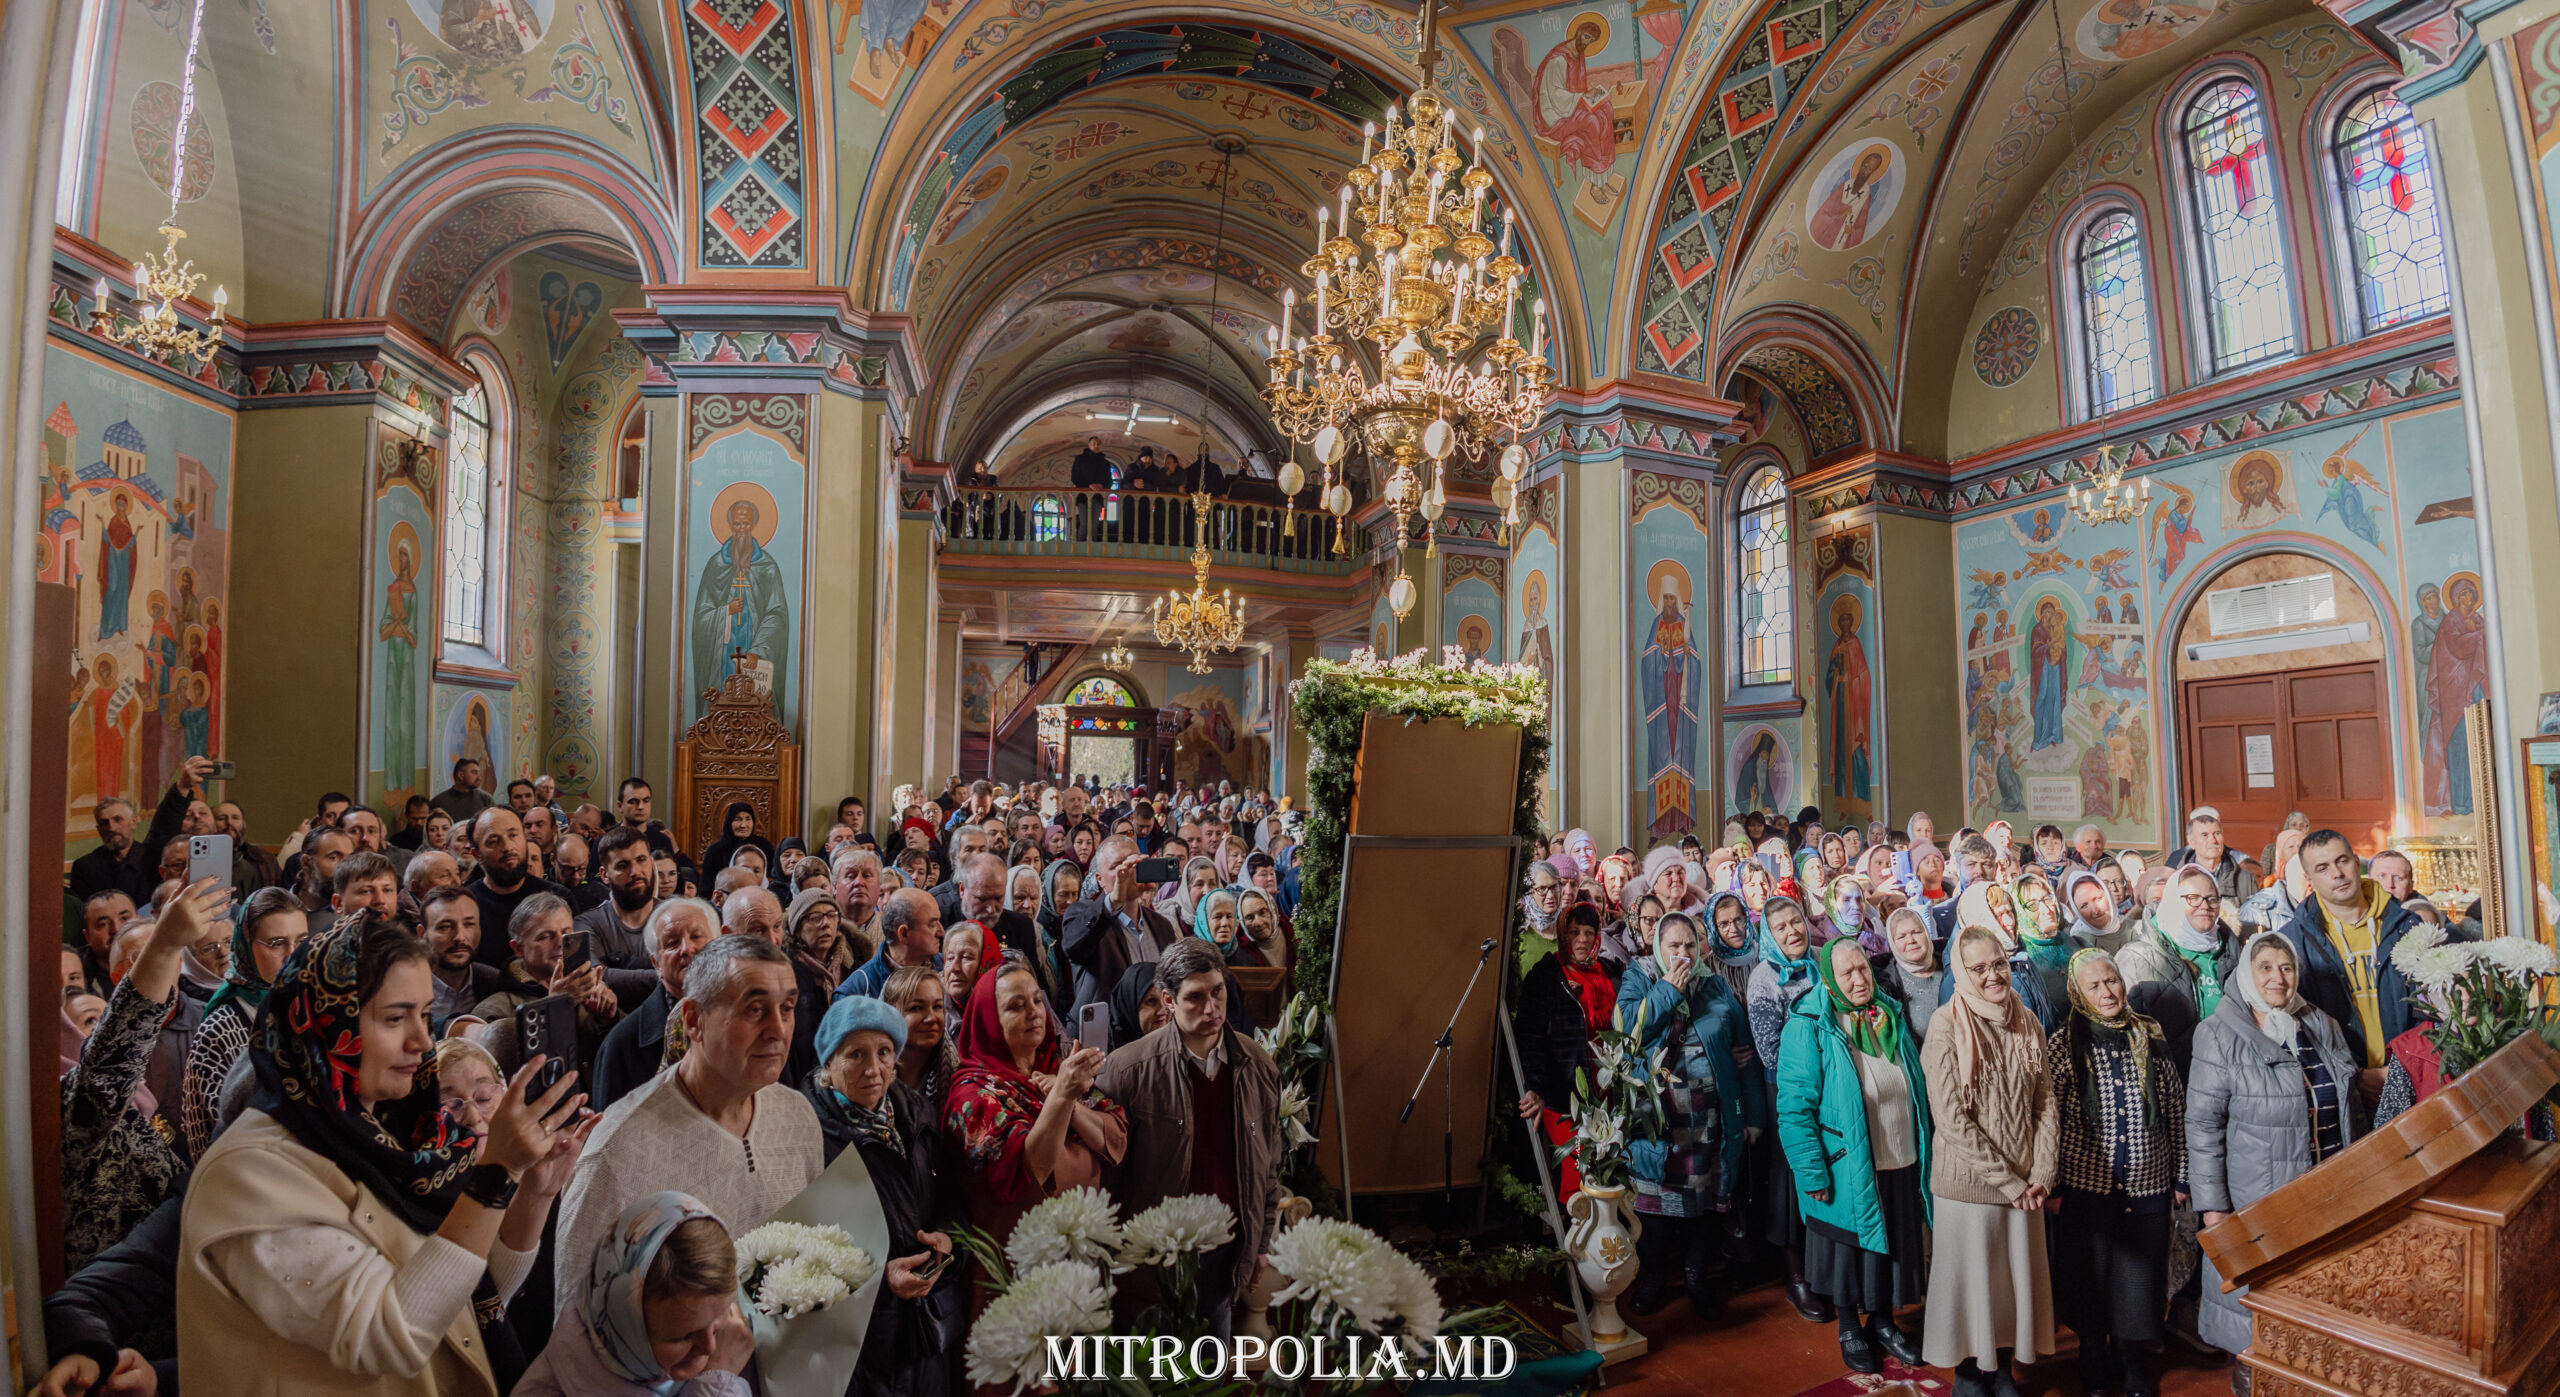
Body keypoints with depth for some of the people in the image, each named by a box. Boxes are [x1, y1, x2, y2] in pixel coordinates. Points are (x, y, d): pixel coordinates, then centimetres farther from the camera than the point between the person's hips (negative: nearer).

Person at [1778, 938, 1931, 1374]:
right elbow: (1795, 1107, -19)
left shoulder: (1890, 1014, 1)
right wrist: (1812, 1174, -20)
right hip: (1848, 1170, -5)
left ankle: (1882, 1321, 42)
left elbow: (1916, 1088, 13)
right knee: (1851, 1247, 12)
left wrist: (1925, 1153, 13)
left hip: (1901, 1165, 5)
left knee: (1894, 1247, 19)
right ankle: (1850, 1329, 34)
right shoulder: (1809, 1027, -18)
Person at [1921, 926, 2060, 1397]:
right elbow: (1951, 1118, -16)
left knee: (2019, 1274, 15)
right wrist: (2008, 1180, -14)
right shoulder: (1947, 1027, -14)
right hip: (1967, 1182, -5)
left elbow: (2046, 1103, 5)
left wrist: (2042, 1173, -5)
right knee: (1971, 1278, 8)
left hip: (2025, 1185, 5)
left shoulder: (2027, 1023, 2)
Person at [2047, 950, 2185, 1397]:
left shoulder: (2150, 1036, 2)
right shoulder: (2063, 1043, -7)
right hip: (2086, 1187, -2)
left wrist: (2179, 1178, 8)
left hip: (2148, 1185, 2)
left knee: (2141, 1277, 10)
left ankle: (2130, 1359, 32)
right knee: (2089, 1278, 9)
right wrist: (2052, 1187, -5)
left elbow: (2176, 1108, 8)